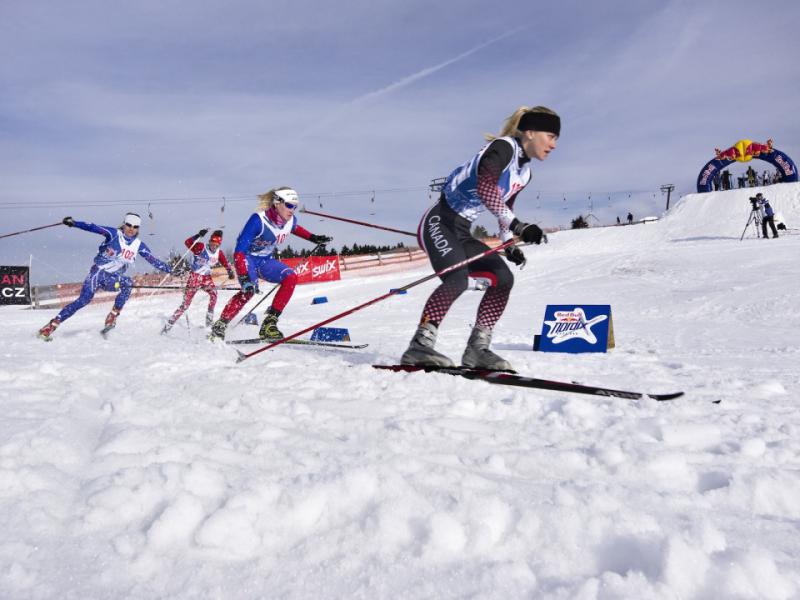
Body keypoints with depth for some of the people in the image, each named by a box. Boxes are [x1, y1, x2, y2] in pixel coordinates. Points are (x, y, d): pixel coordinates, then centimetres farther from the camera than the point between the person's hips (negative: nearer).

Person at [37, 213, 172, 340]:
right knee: (84, 300, -18)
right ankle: (52, 325, -11)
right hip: (98, 272, -3)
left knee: (128, 283, -29)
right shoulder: (114, 234, -6)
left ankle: (113, 316, -18)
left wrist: (170, 270, -1)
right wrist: (74, 223, -30)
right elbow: (93, 228, -16)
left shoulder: (139, 245, 4)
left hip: (113, 277, 3)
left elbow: (153, 260, 5)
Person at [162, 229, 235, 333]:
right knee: (186, 303, -6)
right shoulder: (201, 247, -14)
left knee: (214, 293, -25)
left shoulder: (219, 253, 1)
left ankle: (209, 321, -16)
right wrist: (198, 235, -41)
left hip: (207, 278, 4)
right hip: (195, 277, -4)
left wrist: (230, 271, -3)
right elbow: (188, 243, -27)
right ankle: (168, 325, 5)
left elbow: (225, 263, 14)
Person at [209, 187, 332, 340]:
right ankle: (220, 326, -16)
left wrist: (313, 238, 17)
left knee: (291, 278, -17)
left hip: (265, 260, 6)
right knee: (249, 289, -31)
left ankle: (269, 323, -15)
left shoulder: (290, 220, -10)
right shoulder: (258, 220, -29)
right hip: (247, 258, -6)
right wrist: (245, 278, -43)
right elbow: (239, 251, -33)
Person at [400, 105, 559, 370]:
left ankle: (477, 348, -2)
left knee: (503, 278, -3)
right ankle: (420, 345, -19)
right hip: (439, 222, -9)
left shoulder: (524, 172, 14)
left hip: (461, 232, 9)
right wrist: (517, 226, -37)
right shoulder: (503, 147, -13)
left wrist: (510, 245, 16)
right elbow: (485, 188, -32)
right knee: (456, 280, -28)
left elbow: (506, 207, 28)